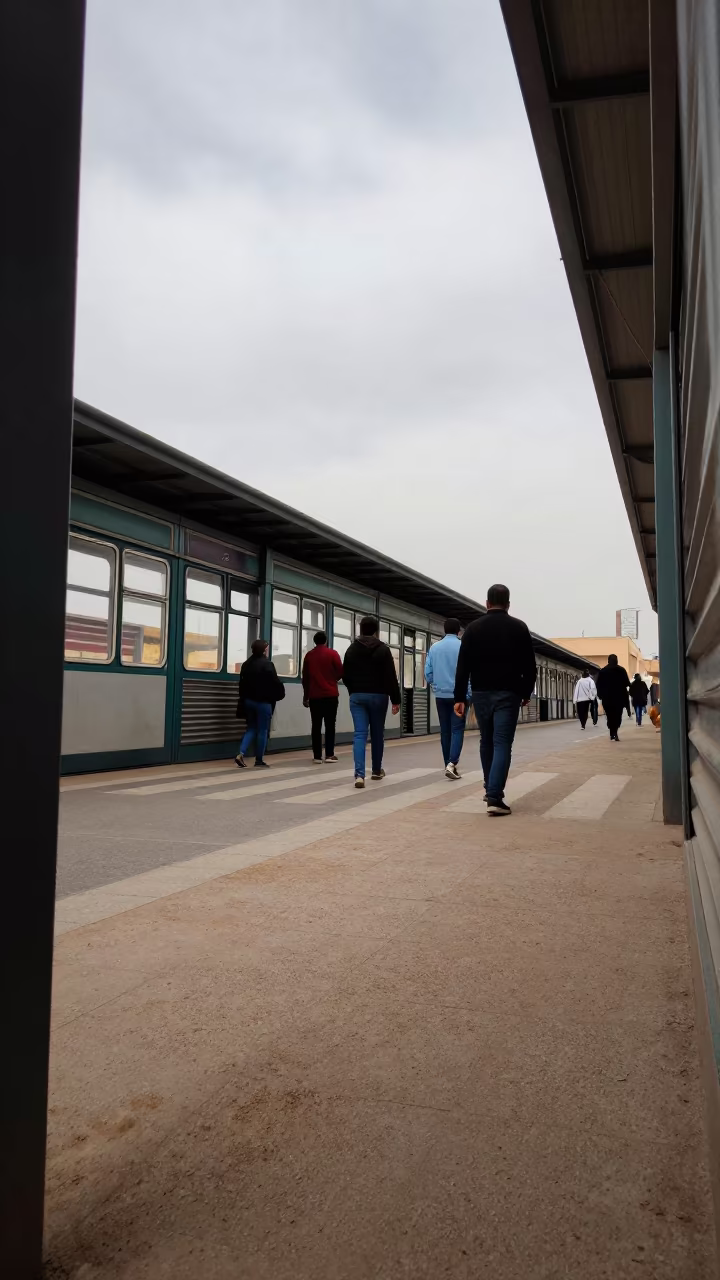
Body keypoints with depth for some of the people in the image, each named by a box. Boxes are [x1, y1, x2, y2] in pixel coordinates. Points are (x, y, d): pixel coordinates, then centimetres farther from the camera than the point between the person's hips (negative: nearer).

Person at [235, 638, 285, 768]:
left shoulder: (246, 664, 10)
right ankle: (259, 760, 6)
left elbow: (242, 684, 14)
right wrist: (280, 694, 4)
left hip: (248, 700, 7)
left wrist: (243, 699, 18)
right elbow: (275, 683, -14)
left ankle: (241, 754, -3)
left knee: (251, 728, 14)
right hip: (263, 702, -7)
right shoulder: (267, 664, -14)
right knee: (262, 731, 2)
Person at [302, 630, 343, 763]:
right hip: (330, 695, -3)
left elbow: (305, 677, 11)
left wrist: (306, 696, 19)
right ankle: (329, 755, -4)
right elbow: (341, 672, -4)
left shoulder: (309, 655, 8)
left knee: (316, 726, 4)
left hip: (314, 696, 3)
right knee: (330, 725, 1)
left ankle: (317, 756, 0)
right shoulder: (332, 653, -2)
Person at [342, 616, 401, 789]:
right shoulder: (383, 649, -4)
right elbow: (391, 677, -8)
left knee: (359, 735, -4)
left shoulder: (351, 650, 6)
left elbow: (345, 675, 12)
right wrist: (396, 699, -4)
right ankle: (376, 771, 28)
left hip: (357, 696, 2)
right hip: (378, 696, -2)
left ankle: (359, 774, -19)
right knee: (377, 734, 14)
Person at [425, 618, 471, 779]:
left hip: (441, 695, 4)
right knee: (457, 729, -2)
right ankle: (452, 763, -17)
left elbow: (428, 673, 5)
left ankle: (449, 765, 14)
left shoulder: (434, 647, 3)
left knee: (445, 730, 10)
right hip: (459, 695, -4)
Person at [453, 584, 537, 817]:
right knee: (502, 745, -5)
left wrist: (459, 697, 0)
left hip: (481, 693, 2)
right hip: (507, 694, -2)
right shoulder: (519, 627, 1)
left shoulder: (474, 627, 4)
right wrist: (527, 692, 13)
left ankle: (491, 790, 29)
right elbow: (529, 666, 1)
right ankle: (494, 797, -16)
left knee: (487, 742, 18)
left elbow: (463, 666, -1)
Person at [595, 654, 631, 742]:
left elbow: (598, 684, -2)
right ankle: (614, 733, -17)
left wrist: (600, 695, 6)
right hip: (619, 697, -1)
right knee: (617, 715, 2)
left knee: (610, 716, 9)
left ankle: (612, 734, 5)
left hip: (607, 698, 1)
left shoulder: (603, 671, 1)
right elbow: (627, 683, -4)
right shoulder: (621, 670, -2)